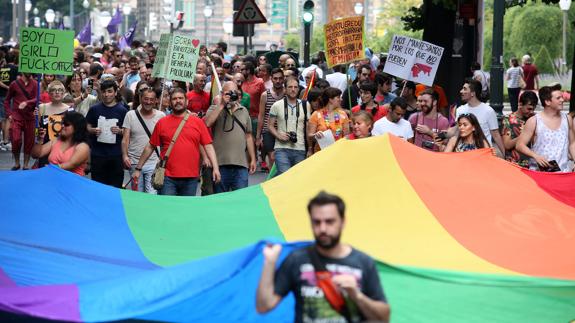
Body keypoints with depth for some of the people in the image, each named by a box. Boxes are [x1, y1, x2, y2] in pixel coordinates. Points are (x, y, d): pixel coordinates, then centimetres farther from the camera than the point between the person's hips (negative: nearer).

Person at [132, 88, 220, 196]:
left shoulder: (198, 122, 7)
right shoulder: (162, 122, 7)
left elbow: (208, 146, 4)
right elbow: (150, 147, 12)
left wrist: (215, 168, -7)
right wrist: (138, 168, 12)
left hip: (191, 179, 1)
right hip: (168, 178, -1)